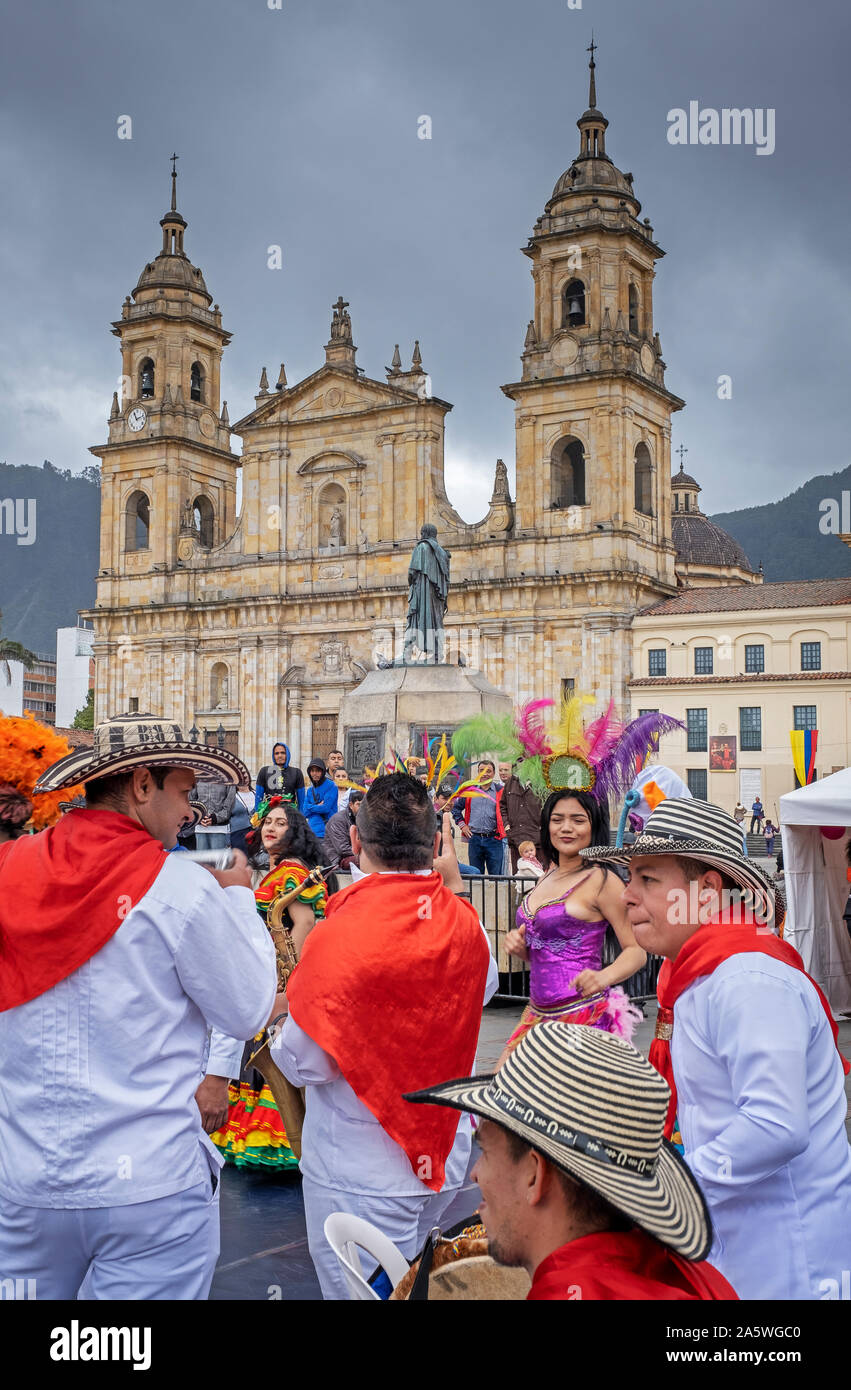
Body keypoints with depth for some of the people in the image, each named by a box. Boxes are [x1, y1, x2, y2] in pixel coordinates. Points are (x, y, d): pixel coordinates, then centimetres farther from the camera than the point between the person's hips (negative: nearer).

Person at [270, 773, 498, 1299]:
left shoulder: (340, 936, -23)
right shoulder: (464, 922, -6)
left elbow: (304, 1064, -17)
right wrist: (452, 889, 15)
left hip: (360, 1178, -5)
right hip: (448, 1159, 5)